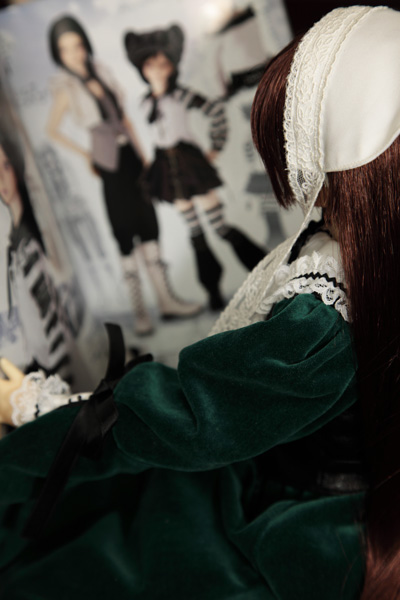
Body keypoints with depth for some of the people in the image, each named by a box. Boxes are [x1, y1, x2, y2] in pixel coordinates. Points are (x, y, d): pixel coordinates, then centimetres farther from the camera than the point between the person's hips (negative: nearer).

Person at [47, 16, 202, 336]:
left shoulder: (100, 72, 8)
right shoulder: (67, 90, -7)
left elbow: (124, 116, 13)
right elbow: (53, 131, 2)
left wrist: (143, 156, 10)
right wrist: (86, 155, 4)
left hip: (131, 157, 6)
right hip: (110, 166, -6)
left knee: (149, 225, 6)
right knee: (125, 234, -2)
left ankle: (167, 300, 14)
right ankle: (140, 311, 7)